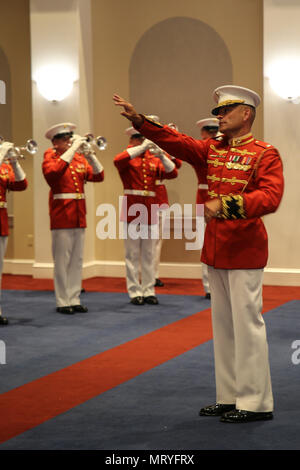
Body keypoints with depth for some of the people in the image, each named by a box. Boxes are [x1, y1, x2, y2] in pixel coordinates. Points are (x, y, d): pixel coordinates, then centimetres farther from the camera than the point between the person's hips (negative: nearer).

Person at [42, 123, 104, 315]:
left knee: (77, 261, 9)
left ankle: (74, 300, 15)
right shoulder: (50, 157, -3)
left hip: (79, 217, 6)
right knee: (62, 261, -2)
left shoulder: (79, 158, 13)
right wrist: (73, 149, -24)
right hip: (61, 217, -6)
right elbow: (53, 171, -26)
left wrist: (90, 154, -7)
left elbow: (98, 176, 5)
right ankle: (62, 302, 3)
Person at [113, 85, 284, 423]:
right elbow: (175, 141, 3)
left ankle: (257, 403, 4)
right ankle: (229, 397, 21)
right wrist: (137, 119, -8)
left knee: (247, 324, -4)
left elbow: (270, 197, -22)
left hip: (244, 251, -7)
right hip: (215, 250, 7)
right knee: (222, 325, 12)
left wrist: (224, 203, -31)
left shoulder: (265, 154, -8)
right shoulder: (213, 149, 12)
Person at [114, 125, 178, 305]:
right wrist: (142, 148, -25)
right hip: (132, 210, -4)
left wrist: (161, 156, -16)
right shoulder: (128, 157, 1)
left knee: (149, 254, 8)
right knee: (133, 254, 1)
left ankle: (149, 291, 14)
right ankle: (135, 292, 6)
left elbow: (172, 173, -1)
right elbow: (118, 160, -24)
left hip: (150, 211, 4)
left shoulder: (153, 160, 12)